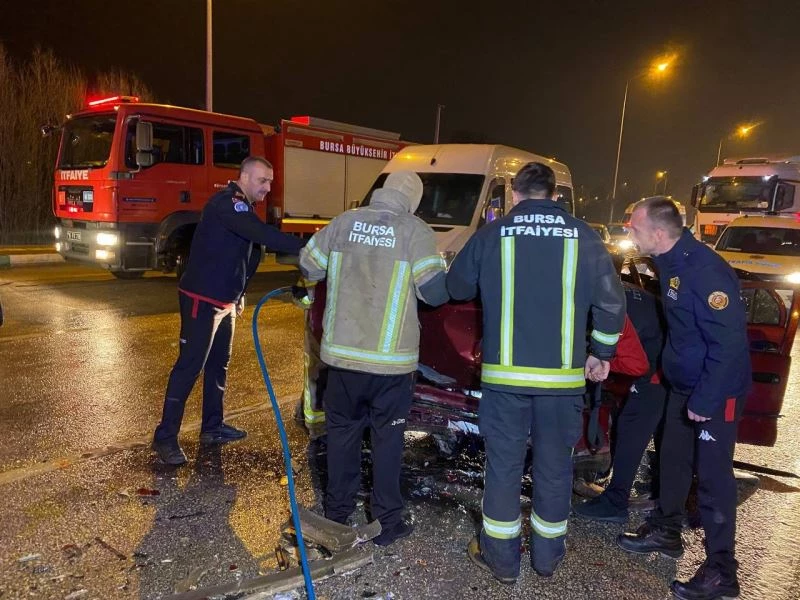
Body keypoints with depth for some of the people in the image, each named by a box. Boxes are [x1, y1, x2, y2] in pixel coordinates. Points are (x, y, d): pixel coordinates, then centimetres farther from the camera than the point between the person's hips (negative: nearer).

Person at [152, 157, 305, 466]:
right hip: (202, 299, -10)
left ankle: (212, 427, 27)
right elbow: (263, 234, -32)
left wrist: (238, 296, 13)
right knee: (190, 366, -5)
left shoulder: (243, 207, 14)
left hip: (225, 300, 10)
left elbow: (251, 249, 17)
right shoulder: (227, 202, -18)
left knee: (218, 364, 15)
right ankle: (165, 437, 4)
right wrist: (305, 247, -36)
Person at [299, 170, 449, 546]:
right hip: (391, 360, -2)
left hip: (341, 352, 3)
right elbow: (435, 292, -13)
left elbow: (308, 266, 11)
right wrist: (447, 281, 10)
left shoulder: (344, 223, 2)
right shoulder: (416, 232, -8)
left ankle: (336, 513, 29)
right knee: (387, 438, 11)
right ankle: (387, 522, 20)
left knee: (342, 432, 17)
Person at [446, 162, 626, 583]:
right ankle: (547, 556, 30)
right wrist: (600, 353, 13)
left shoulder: (492, 233, -1)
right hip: (563, 376, 1)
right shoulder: (582, 236, 1)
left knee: (504, 465, 11)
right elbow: (612, 302, 0)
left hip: (505, 374, -1)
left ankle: (501, 558, 22)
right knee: (554, 467, 15)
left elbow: (456, 287, 10)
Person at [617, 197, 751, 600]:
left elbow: (730, 341, -27)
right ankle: (665, 532, 34)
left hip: (716, 391, -9)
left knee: (712, 476, -2)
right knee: (673, 459, 18)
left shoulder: (705, 271, -27)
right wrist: (667, 369, 19)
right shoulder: (670, 262, 1)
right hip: (683, 384, 9)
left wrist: (706, 401, -24)